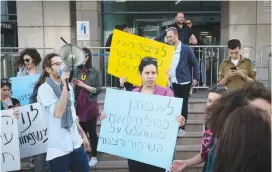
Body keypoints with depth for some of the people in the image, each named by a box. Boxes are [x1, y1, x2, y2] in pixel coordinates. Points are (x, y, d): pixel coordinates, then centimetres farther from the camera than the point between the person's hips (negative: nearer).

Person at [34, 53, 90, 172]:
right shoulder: (44, 89, -10)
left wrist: (83, 135, 20)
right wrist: (64, 86, -22)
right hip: (58, 148, -6)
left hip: (76, 144, 6)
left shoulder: (68, 87, 11)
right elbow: (58, 113, -23)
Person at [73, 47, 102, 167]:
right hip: (79, 106, 2)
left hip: (91, 106, -2)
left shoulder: (95, 72, -4)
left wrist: (84, 85, -16)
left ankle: (94, 156, 20)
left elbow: (98, 90, -8)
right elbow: (73, 89, 10)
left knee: (92, 131, 7)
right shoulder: (76, 71, 2)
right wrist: (73, 84, -11)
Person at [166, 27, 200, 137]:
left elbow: (195, 64, 1)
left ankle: (182, 128, 17)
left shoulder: (186, 49, -5)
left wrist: (196, 78, -3)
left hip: (184, 82, -3)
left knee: (183, 105, 6)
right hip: (171, 82, 4)